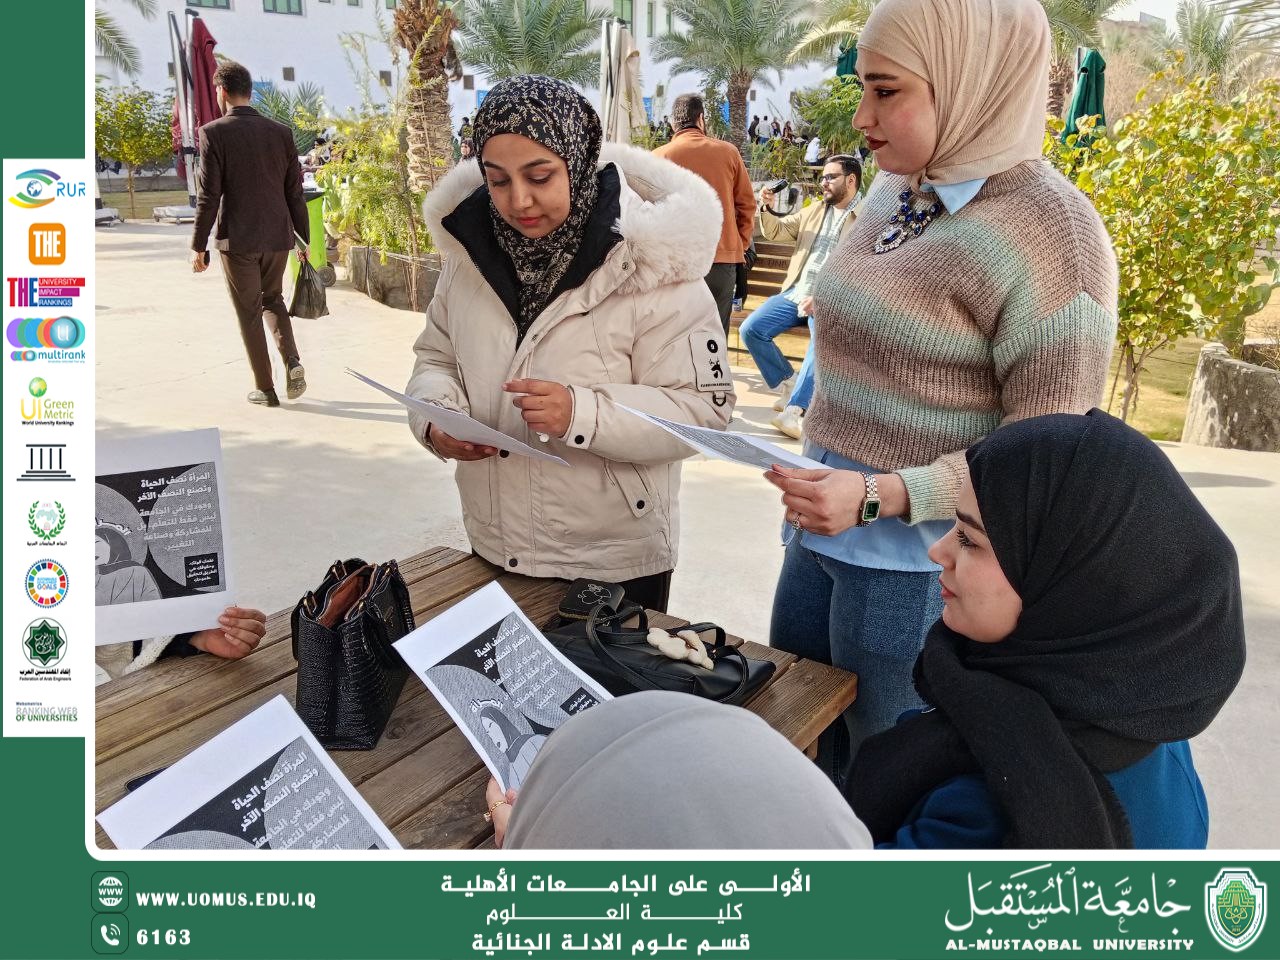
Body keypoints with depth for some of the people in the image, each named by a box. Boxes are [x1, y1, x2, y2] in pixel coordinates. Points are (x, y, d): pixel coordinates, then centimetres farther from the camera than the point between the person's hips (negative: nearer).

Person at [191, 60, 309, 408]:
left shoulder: (213, 133, -8)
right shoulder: (281, 132, 3)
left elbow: (209, 195, -10)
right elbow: (295, 192, 5)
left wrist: (199, 245, -3)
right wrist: (303, 238, 13)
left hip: (238, 239, -4)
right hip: (278, 236, 4)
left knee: (249, 312, 8)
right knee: (272, 298, 23)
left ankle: (265, 388, 11)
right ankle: (292, 361, 2)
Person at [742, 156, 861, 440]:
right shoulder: (813, 211, 18)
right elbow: (776, 231, 20)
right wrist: (767, 209, -3)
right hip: (794, 292, 6)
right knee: (750, 329, -13)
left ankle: (795, 409, -33)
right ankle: (789, 382, 5)